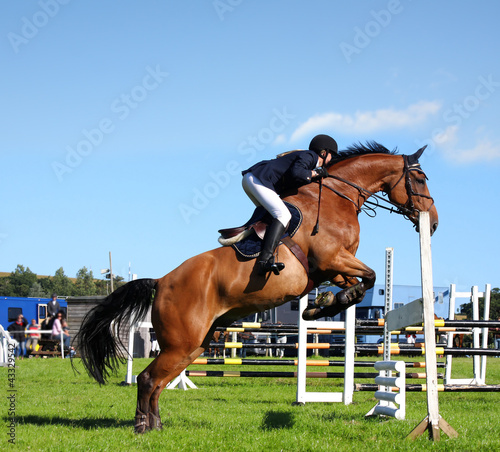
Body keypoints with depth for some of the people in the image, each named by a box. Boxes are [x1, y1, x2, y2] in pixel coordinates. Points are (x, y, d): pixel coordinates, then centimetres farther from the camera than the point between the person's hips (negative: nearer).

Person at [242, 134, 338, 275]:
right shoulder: (309, 156, -3)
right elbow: (296, 173, -21)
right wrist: (315, 173, -6)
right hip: (258, 180, -10)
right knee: (283, 215, -22)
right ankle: (265, 260, -35)